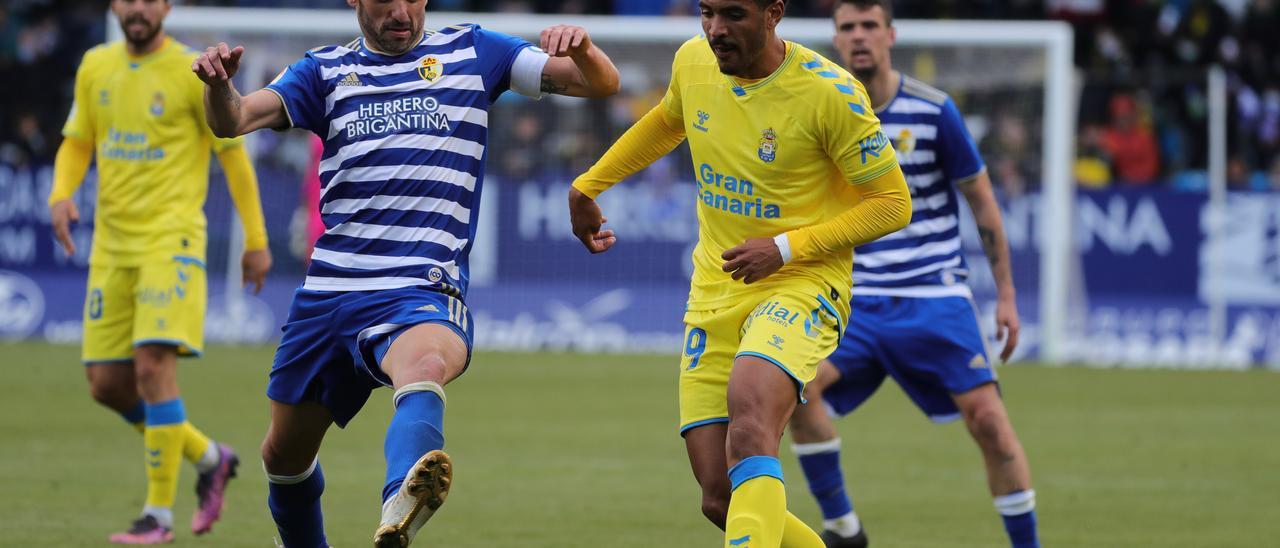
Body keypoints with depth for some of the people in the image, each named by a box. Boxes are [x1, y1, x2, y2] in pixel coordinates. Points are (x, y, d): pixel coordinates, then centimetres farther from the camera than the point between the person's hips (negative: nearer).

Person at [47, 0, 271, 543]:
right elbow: (76, 144, 18)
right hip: (112, 244, 6)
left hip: (171, 240, -6)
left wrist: (256, 240, 0)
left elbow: (234, 154, 0)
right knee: (107, 384, 4)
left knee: (153, 366, -18)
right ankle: (208, 458, 25)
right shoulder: (95, 67, 10)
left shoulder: (192, 73, -6)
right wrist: (61, 195, -3)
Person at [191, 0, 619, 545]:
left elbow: (601, 82, 7)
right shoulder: (325, 70, 14)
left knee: (426, 362, -38)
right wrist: (217, 83, -24)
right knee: (284, 453, 10)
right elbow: (233, 119, 0)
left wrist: (581, 49, -17)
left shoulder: (470, 52, 11)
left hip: (421, 290, -4)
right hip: (328, 290, 4)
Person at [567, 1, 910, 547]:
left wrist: (787, 247, -19)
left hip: (799, 284, -6)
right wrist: (587, 185, 30)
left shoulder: (830, 92, -16)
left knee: (749, 423, -36)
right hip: (713, 294, 6)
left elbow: (893, 203, -10)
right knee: (721, 501, -1)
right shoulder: (692, 62, 1)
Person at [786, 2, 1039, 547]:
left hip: (935, 295, -2)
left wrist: (1006, 294, 2)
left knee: (987, 419, -13)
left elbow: (982, 202, 3)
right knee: (794, 384, -22)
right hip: (858, 298, 2)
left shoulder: (934, 111, -5)